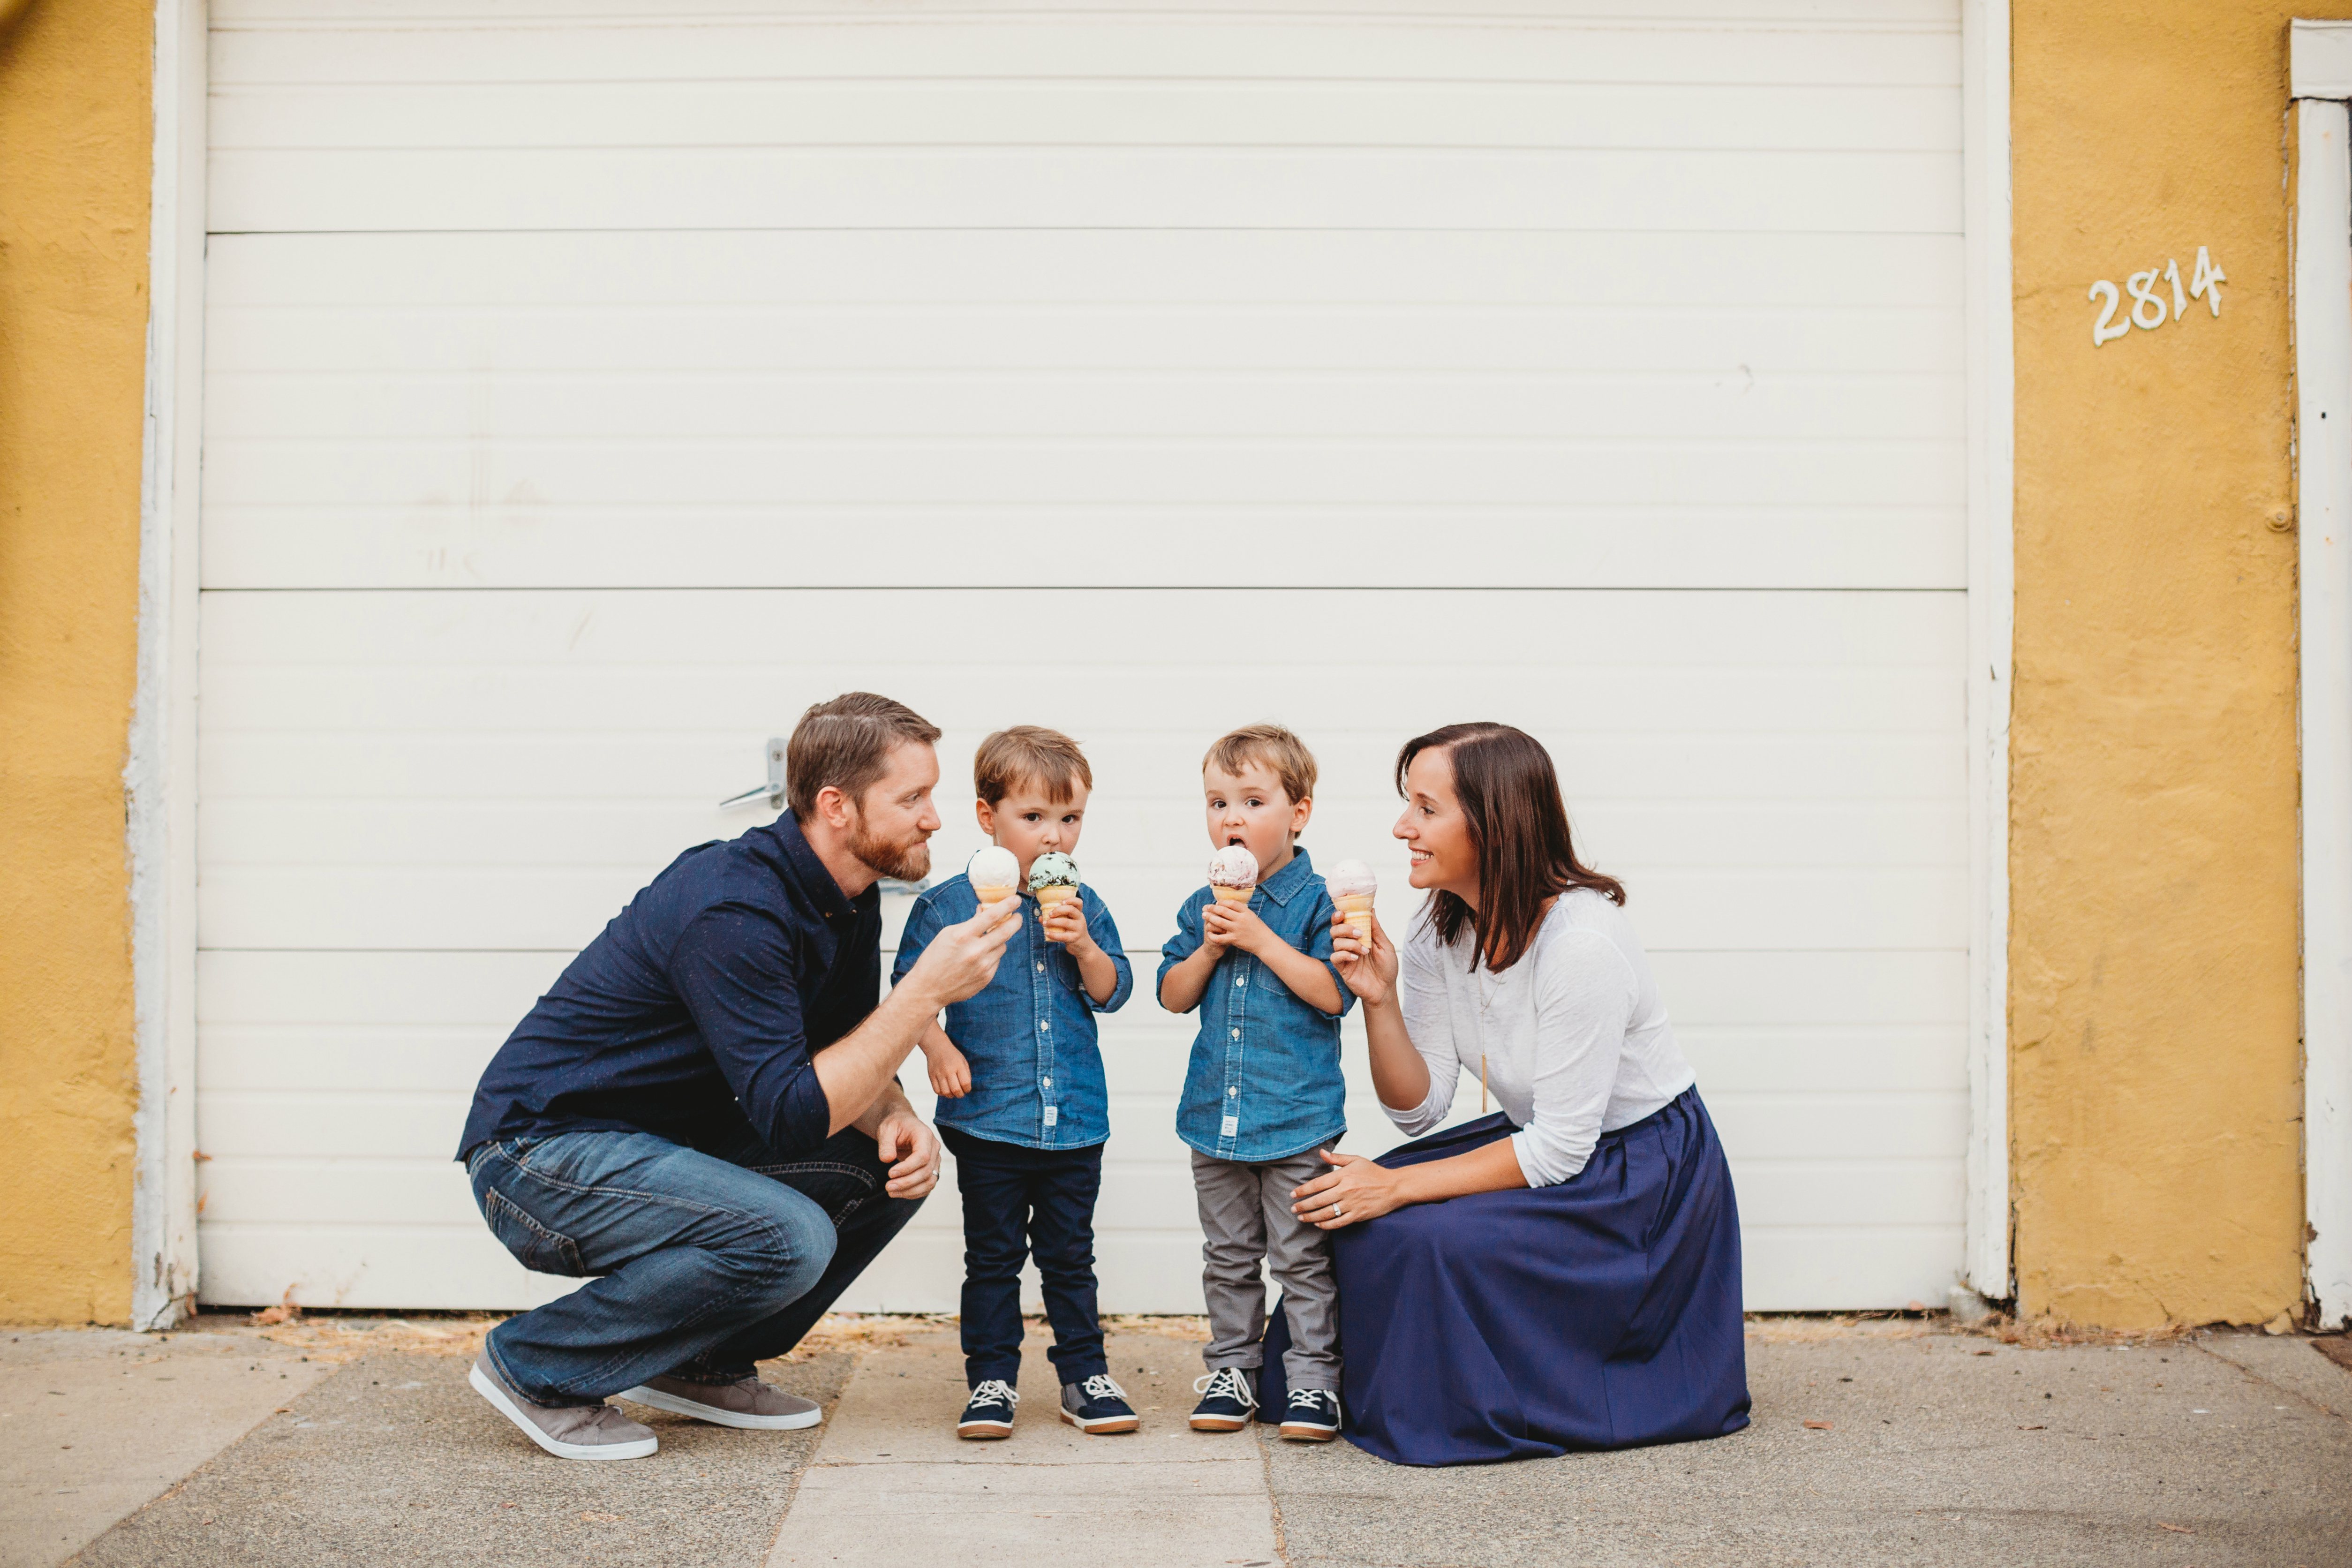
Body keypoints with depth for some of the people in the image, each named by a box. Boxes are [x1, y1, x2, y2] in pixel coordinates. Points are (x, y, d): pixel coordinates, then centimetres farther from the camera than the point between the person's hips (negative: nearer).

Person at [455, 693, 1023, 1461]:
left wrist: (895, 1119, -13)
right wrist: (927, 989, -30)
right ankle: (537, 1368, -9)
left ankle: (704, 1364, 11)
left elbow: (841, 1064, 10)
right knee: (790, 1236, -29)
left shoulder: (848, 900, 2)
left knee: (892, 1165, -2)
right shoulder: (734, 912, -27)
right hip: (539, 1156, -9)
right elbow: (793, 1115, -30)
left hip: (661, 1145, 9)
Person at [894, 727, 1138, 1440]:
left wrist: (1082, 945, -13)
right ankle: (992, 1380, 17)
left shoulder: (1084, 906, 5)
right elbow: (911, 986, -2)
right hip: (989, 1118, -2)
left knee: (1070, 1255, 12)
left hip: (1075, 1118, 3)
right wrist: (937, 1048, -15)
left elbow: (1114, 992, 4)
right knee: (993, 1256, 7)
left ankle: (1085, 1375, 22)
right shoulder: (948, 905, -4)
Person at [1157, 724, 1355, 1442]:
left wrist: (1260, 939, -20)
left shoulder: (1319, 902, -8)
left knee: (1302, 1259, 2)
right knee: (1228, 1259, 14)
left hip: (1299, 1117, -5)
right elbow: (1173, 996, 10)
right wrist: (1208, 950, -8)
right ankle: (1231, 1371, 25)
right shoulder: (1203, 908, 8)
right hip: (1217, 1113, 5)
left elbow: (1335, 993, -18)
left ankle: (1313, 1379, 12)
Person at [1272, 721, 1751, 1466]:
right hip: (1545, 1144, 8)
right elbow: (1419, 1108, -3)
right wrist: (1379, 1000, -19)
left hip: (1641, 1173, -8)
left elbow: (1560, 1151, -26)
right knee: (1353, 1210, -10)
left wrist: (1399, 1187, -24)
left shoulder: (1582, 943, -29)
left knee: (1424, 1235, -25)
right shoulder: (1438, 931, -5)